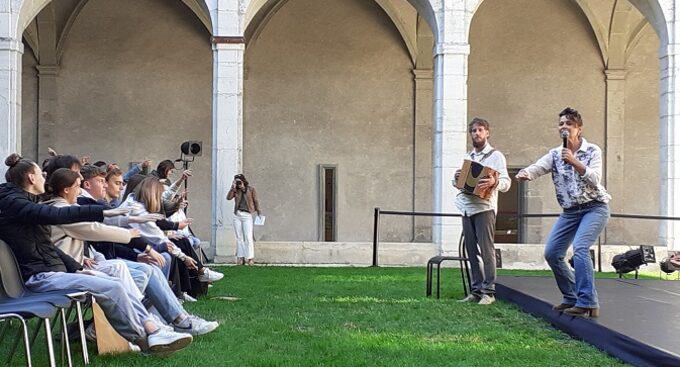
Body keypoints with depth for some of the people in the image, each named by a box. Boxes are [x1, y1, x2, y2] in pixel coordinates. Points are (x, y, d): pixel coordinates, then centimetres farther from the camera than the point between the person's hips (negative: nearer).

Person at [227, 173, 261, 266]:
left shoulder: (251, 189, 2)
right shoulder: (236, 190, 11)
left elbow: (256, 201, 2)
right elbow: (228, 197, -3)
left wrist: (258, 212, -1)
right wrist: (232, 188, -7)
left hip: (247, 215, -4)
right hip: (237, 215, 4)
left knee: (248, 237, -9)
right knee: (239, 237, 5)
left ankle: (250, 258, -7)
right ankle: (240, 258, 8)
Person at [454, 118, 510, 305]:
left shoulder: (495, 156, 1)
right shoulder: (468, 157, 20)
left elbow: (506, 183, -7)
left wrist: (494, 182, -28)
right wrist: (457, 178, 2)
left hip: (484, 208, -6)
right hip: (467, 208, 6)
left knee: (486, 250, -8)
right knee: (472, 251, 7)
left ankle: (489, 291, -6)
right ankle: (476, 290, 12)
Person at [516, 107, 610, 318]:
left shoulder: (593, 151, -6)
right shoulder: (555, 154, 4)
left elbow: (595, 179, -20)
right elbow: (538, 167, -14)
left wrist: (574, 162, -31)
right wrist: (525, 174, -37)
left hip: (594, 207, -6)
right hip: (570, 211, 6)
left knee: (580, 248, -26)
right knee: (552, 253, 2)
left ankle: (588, 303, -25)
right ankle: (572, 297, 20)